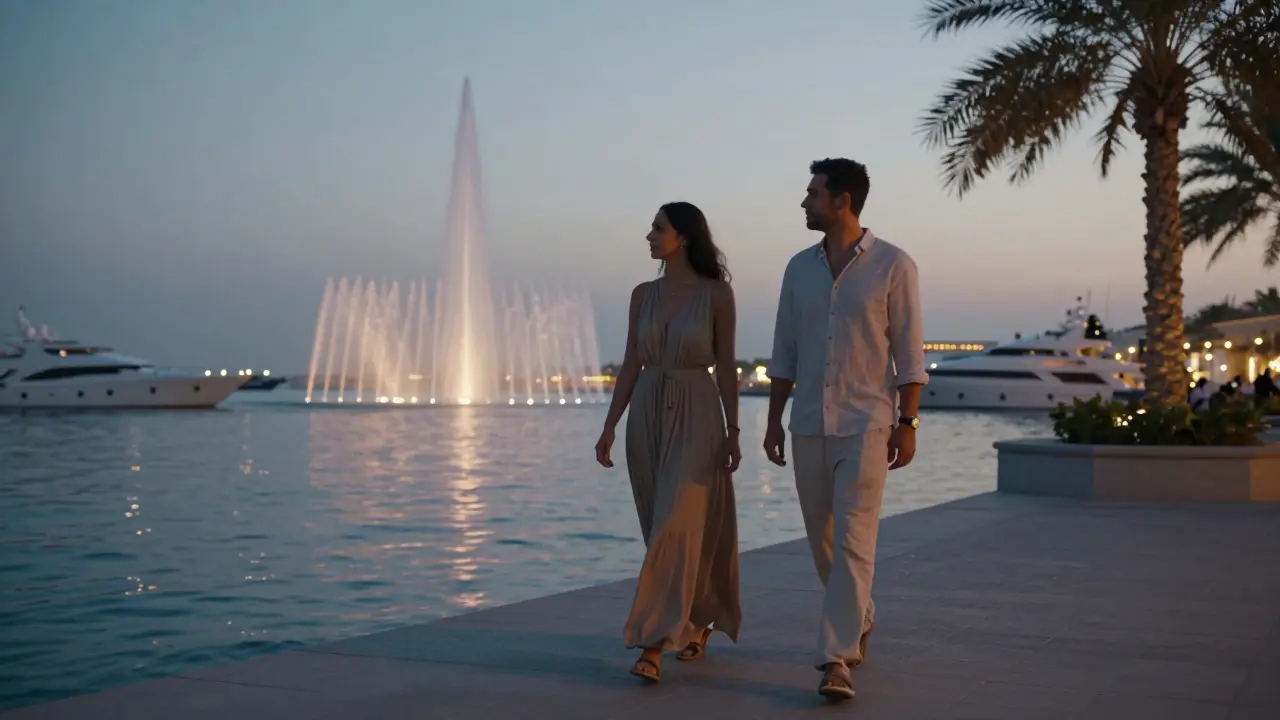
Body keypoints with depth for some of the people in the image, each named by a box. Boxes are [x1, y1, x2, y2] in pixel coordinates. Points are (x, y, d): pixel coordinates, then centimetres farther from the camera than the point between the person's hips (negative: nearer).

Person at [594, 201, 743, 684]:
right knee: (665, 529, 12)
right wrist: (609, 427, 5)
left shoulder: (717, 293, -5)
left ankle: (653, 646, -11)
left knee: (676, 528, -12)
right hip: (647, 415, 5)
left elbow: (726, 366, -3)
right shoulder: (643, 294, 7)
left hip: (697, 417, -5)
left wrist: (733, 432, -6)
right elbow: (631, 365, 9)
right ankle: (697, 622, 32)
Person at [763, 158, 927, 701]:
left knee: (853, 541, -11)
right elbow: (784, 351, 10)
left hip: (867, 424, -5)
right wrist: (774, 420, 6)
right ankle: (858, 620, 38)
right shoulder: (799, 267, 7)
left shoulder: (894, 265, -6)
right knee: (823, 539, 13)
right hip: (810, 425, 5)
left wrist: (907, 423, -11)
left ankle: (835, 661, -11)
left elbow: (909, 353, -6)